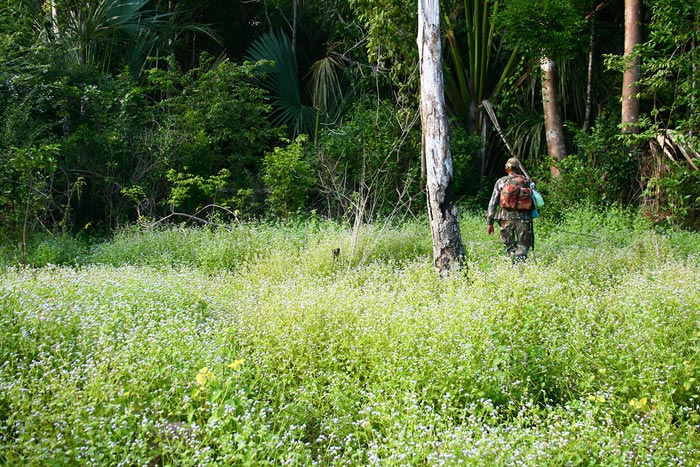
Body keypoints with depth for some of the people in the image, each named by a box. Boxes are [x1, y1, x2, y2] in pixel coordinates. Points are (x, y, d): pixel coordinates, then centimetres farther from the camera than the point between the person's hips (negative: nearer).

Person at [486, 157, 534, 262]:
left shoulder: (501, 182, 5)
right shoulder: (526, 182, 7)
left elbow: (493, 202, 3)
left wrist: (489, 222, 5)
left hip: (506, 218, 0)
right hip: (523, 218, 0)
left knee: (509, 246, 11)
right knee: (523, 246, 4)